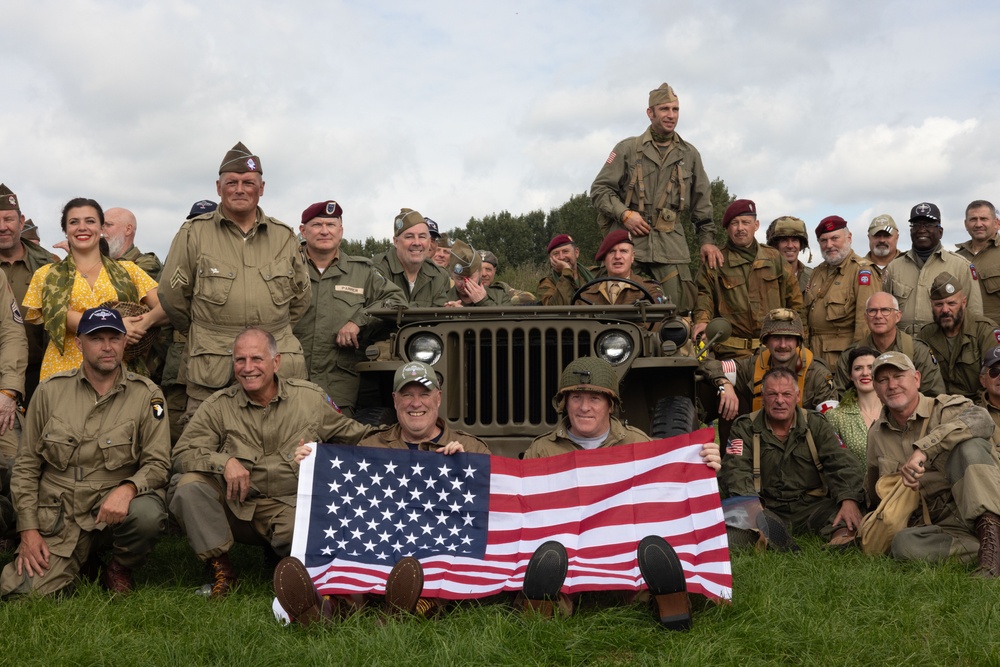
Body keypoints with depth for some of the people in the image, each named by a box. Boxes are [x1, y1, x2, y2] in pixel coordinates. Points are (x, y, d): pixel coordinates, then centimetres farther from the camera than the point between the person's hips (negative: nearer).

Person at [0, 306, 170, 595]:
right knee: (25, 590, -18)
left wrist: (127, 489, -26)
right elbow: (26, 466, 8)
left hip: (114, 510, -1)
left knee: (148, 514, -34)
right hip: (57, 519, 2)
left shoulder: (146, 394, -1)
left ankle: (119, 570, 0)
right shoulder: (50, 390, 4)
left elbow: (157, 463, -4)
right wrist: (29, 530, 0)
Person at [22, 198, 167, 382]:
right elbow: (59, 315, -2)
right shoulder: (47, 275, 14)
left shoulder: (127, 270, 14)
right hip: (64, 370, 0)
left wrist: (147, 321, -17)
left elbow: (166, 306, 5)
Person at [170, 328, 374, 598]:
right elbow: (182, 454, -4)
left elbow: (354, 436, 15)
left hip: (292, 505, -2)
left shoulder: (311, 397, 5)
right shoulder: (219, 405, 2)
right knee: (190, 485, -25)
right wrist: (224, 461, -22)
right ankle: (220, 568, -10)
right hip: (236, 507, 2)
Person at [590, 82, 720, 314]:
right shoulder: (627, 149, 5)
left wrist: (707, 238, 12)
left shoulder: (689, 154, 15)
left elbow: (702, 202, 20)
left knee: (680, 306, -7)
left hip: (670, 242, 2)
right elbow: (599, 190, 5)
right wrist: (624, 214, -10)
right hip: (629, 237, -2)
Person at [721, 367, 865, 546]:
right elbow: (735, 470, -6)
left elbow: (841, 464, 1)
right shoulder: (745, 428, 8)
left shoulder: (816, 425, 12)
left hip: (812, 507, 1)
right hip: (767, 509, -1)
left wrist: (849, 500, -21)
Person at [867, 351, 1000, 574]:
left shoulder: (945, 407, -3)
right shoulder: (876, 435, 14)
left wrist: (922, 449, -35)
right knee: (903, 544, -30)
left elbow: (982, 420, -31)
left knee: (969, 445, -30)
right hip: (944, 526, 4)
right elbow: (873, 491, 32)